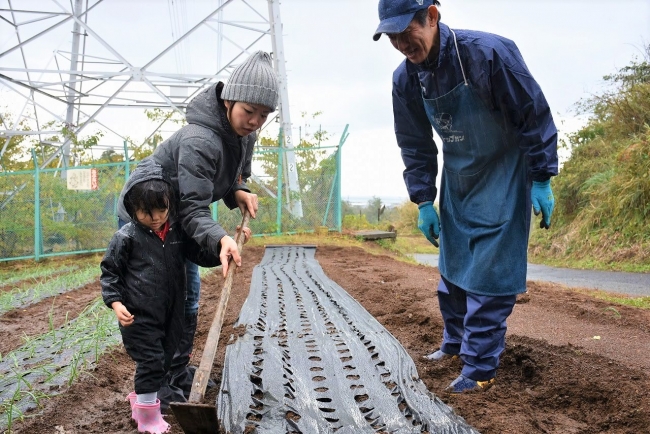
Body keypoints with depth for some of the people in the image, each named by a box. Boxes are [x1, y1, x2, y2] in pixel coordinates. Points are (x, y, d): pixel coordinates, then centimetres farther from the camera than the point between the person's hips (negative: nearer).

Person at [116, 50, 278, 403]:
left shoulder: (244, 135, -8)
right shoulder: (200, 140, -36)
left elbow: (234, 178, 7)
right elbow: (192, 208, -38)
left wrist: (238, 193, -16)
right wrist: (220, 239, -55)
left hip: (174, 220, 9)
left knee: (188, 295, 16)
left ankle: (180, 373, 32)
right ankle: (164, 387, 6)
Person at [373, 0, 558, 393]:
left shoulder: (489, 53, -27)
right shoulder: (406, 79, -9)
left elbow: (535, 115, -18)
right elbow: (416, 146, 3)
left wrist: (541, 181, -15)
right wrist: (424, 201, 1)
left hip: (504, 175, -6)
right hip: (456, 180, 6)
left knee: (488, 272, -7)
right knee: (451, 265, 14)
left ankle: (480, 369, 3)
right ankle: (456, 342, 34)